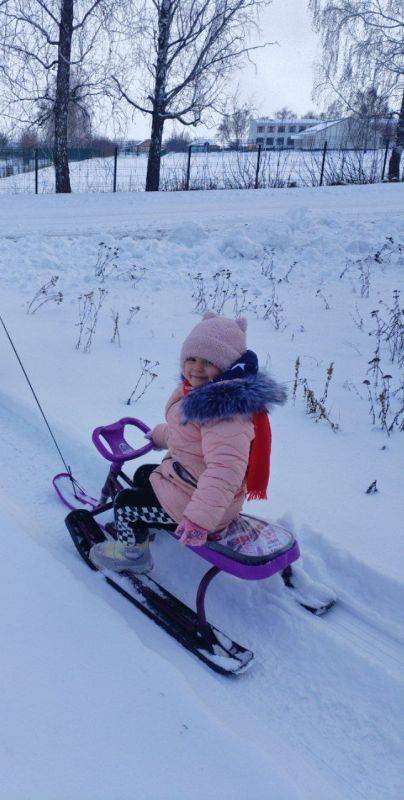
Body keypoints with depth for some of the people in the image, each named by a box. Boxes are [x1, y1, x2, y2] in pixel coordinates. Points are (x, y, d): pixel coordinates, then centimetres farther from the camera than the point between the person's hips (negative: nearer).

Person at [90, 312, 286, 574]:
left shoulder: (224, 410, -33)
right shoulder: (203, 392, 1)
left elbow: (224, 470, -41)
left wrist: (199, 519, -43)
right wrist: (160, 435, 35)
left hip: (192, 500, -10)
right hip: (188, 480, 10)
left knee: (126, 503, 0)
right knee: (143, 476, 28)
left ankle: (133, 552, 25)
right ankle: (142, 525, 49)